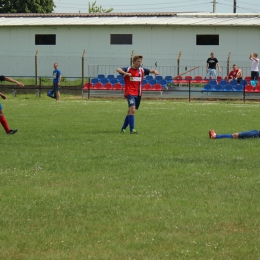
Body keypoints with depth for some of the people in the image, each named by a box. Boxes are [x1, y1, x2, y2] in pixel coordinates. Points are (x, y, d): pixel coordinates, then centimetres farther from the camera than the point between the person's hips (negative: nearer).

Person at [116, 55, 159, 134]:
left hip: (138, 94, 6)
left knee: (130, 111, 13)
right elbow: (118, 69, -21)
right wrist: (125, 73, -40)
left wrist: (155, 71, -12)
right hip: (130, 93, -6)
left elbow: (151, 71, 13)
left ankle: (123, 128, 25)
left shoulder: (142, 70, 9)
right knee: (132, 110, -21)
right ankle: (132, 129, -24)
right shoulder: (128, 69, -7)